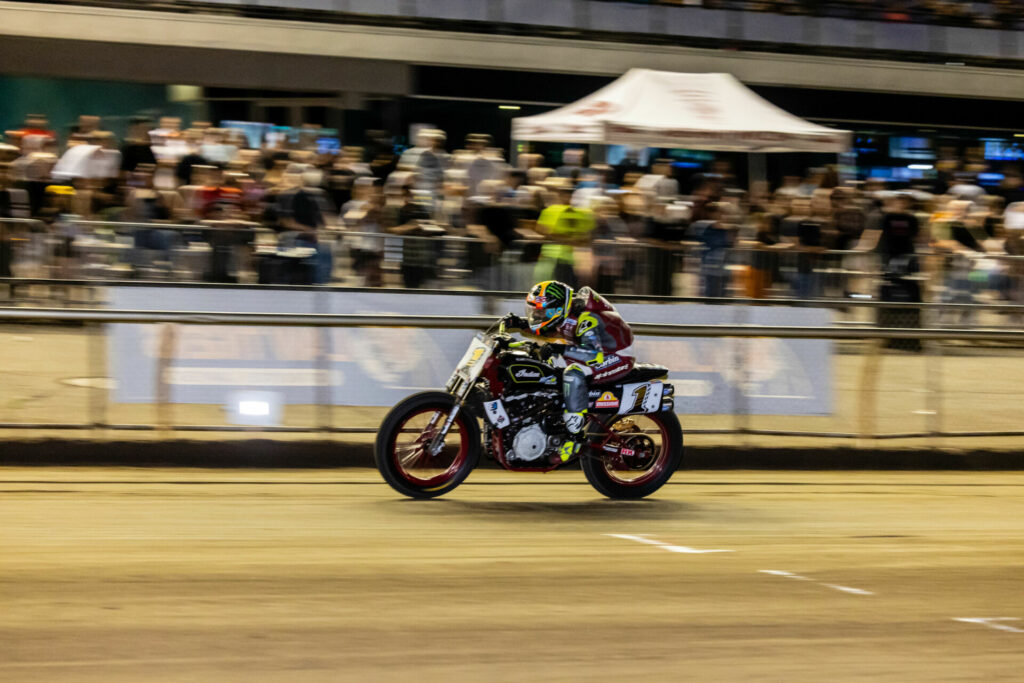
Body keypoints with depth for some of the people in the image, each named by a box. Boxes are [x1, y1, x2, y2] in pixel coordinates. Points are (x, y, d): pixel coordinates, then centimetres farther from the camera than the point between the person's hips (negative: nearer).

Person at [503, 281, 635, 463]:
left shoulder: (586, 318, -28)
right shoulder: (567, 316, 1)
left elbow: (595, 354, -38)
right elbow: (547, 331, 19)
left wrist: (562, 349, -45)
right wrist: (521, 324, 1)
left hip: (619, 358, -10)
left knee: (574, 373, -34)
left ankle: (575, 434, -32)